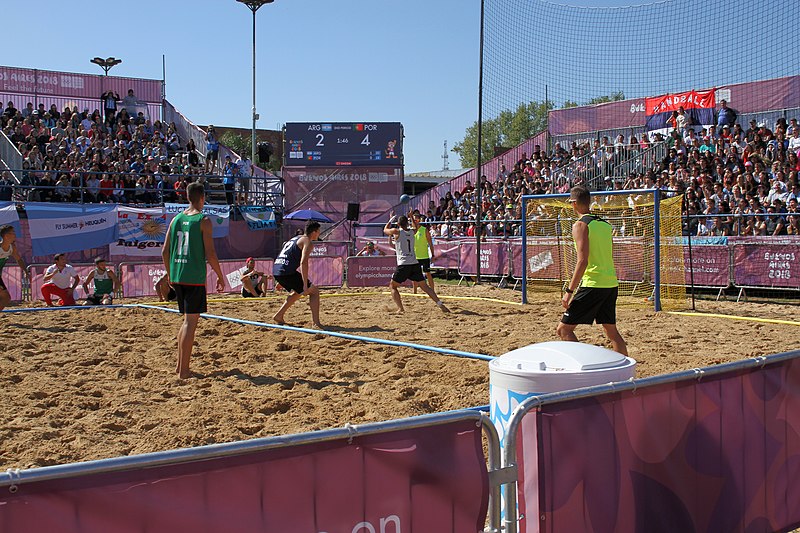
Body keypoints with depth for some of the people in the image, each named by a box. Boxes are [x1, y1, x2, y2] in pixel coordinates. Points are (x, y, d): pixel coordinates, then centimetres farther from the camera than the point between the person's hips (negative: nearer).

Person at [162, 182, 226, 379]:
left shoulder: (176, 219, 10)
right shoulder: (203, 220, -7)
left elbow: (165, 252, 11)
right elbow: (210, 254, -12)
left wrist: (170, 275, 23)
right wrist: (220, 277, -1)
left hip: (177, 276, 6)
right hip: (195, 278, -6)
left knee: (187, 319, 19)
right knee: (190, 321, -2)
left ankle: (180, 365, 23)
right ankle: (183, 370, -2)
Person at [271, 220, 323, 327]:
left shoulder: (295, 238, 26)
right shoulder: (308, 242, -3)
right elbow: (303, 263, -17)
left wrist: (280, 281, 35)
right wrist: (305, 285, -20)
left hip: (276, 271, 9)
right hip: (287, 273, -9)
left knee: (298, 292, 30)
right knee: (314, 291, 0)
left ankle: (278, 316, 31)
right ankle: (316, 323, -10)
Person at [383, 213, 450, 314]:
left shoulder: (396, 232, -1)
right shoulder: (412, 232, 10)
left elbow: (385, 230, 19)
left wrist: (391, 220, 32)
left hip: (403, 265, -4)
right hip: (415, 264, 4)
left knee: (392, 286, 11)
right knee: (424, 286, 9)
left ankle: (400, 308, -3)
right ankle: (441, 304, -2)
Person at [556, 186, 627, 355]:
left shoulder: (581, 225, -9)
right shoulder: (605, 224, 14)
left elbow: (583, 261, -17)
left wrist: (569, 291, -17)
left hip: (593, 284, -8)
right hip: (612, 284, 8)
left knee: (564, 329, -2)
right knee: (612, 331, 19)